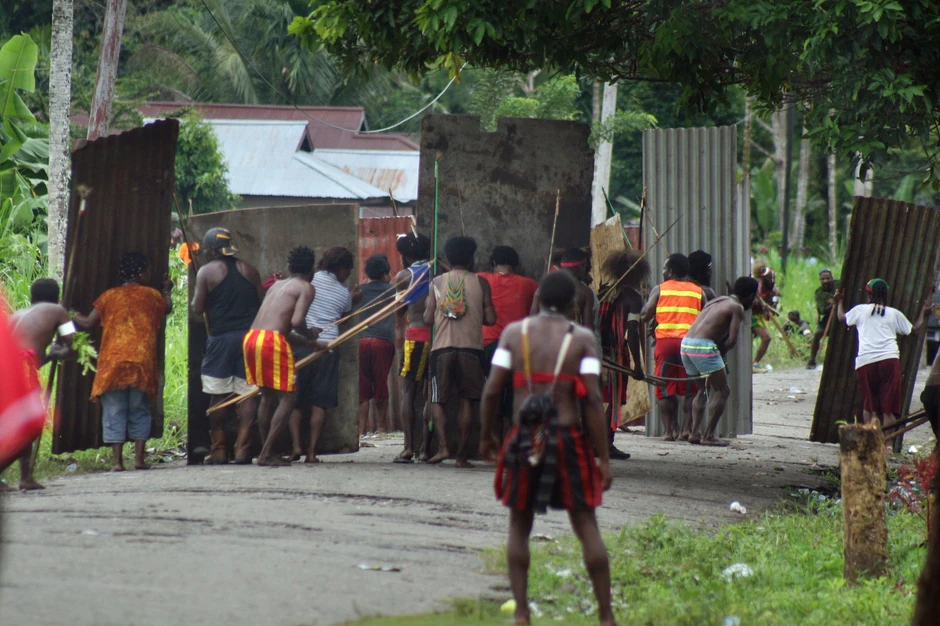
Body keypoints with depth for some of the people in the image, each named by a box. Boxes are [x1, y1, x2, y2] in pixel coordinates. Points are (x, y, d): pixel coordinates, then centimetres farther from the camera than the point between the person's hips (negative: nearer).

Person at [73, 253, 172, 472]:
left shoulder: (110, 296, 2)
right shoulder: (153, 296, 6)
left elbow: (88, 323, 4)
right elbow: (167, 308, 29)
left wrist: (73, 315, 24)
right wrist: (167, 291, 48)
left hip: (112, 363, -1)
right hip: (142, 363, 1)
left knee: (114, 413, 2)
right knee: (139, 412, 12)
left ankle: (117, 461, -3)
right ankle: (139, 458, 5)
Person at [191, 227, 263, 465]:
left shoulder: (207, 272, -2)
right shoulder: (249, 270, 10)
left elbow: (197, 309, -3)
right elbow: (262, 303, 10)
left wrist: (195, 295, 16)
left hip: (221, 338, -3)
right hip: (250, 336, 3)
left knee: (219, 395, 3)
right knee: (248, 394, 1)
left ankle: (219, 449, 2)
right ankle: (242, 448, -5)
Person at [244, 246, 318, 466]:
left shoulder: (277, 286, 26)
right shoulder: (306, 288, 3)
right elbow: (297, 321, -13)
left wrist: (307, 342, 35)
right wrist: (309, 335, 8)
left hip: (251, 338, 8)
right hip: (273, 341, -8)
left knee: (268, 397, 19)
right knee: (287, 398, 1)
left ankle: (266, 453, 21)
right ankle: (267, 454, -7)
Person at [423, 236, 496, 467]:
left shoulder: (437, 283, 4)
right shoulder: (480, 283, 2)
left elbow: (428, 318, 1)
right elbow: (491, 319, -2)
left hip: (442, 347, 0)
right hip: (471, 347, 0)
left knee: (438, 400, 8)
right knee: (467, 402, 5)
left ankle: (442, 446, -10)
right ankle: (462, 454, 2)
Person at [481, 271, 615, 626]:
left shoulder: (514, 332, 3)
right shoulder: (582, 338, -2)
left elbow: (491, 391, -1)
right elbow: (593, 400, -8)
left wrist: (485, 437, 14)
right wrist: (603, 457, -5)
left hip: (524, 440, 1)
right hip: (569, 438, -1)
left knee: (519, 526, 13)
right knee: (586, 527, 5)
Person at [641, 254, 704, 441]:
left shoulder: (659, 290, 7)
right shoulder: (698, 292, 13)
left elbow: (645, 315, 3)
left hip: (665, 340, -1)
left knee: (665, 389, 5)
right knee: (690, 389, 7)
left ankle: (669, 430, -2)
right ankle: (687, 428, -2)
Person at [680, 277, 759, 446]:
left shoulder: (719, 301, 24)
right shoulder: (737, 308, -1)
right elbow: (732, 340, -8)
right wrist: (721, 353, 7)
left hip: (686, 343, 8)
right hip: (703, 347, -8)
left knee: (702, 389, 22)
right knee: (722, 391, 2)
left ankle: (695, 432, 15)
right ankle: (709, 435, -2)